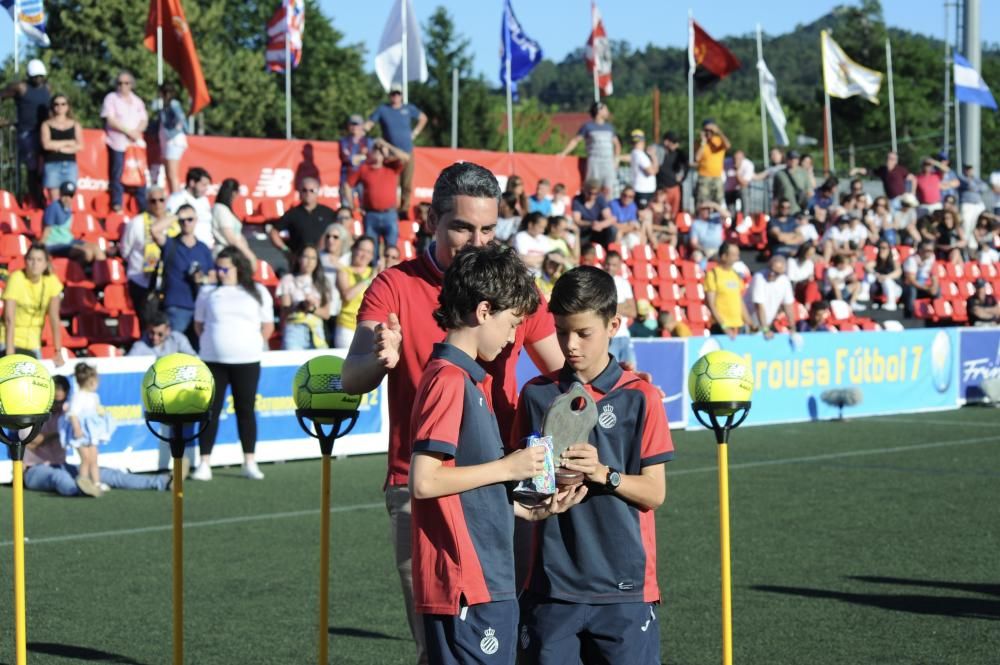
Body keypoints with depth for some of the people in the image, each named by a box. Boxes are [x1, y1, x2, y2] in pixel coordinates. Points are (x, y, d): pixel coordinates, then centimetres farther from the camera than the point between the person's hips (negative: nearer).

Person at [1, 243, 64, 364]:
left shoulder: (52, 281, -8)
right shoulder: (16, 278, -18)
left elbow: (54, 319, -5)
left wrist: (58, 352, -9)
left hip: (33, 345, 4)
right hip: (11, 342, -4)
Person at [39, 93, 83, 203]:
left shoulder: (75, 125, 12)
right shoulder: (46, 125, 7)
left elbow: (79, 146, 0)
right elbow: (47, 144, -9)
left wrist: (59, 147, -8)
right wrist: (68, 142, -3)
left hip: (70, 165, 1)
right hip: (52, 165, -1)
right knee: (54, 201, -6)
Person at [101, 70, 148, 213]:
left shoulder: (137, 101, 17)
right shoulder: (111, 98, 2)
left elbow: (144, 120, 12)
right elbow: (110, 120, -8)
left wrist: (137, 131, -10)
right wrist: (128, 131, -14)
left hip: (136, 142, 4)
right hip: (118, 142, -4)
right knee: (117, 175, -5)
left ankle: (143, 206, 6)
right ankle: (117, 205, 0)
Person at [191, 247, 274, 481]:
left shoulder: (257, 293, 6)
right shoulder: (208, 293, 8)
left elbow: (267, 326, 8)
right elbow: (199, 325, 12)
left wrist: (252, 345, 2)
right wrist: (212, 343, 3)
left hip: (247, 361, 0)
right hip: (213, 361, 0)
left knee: (245, 410, 5)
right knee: (210, 411, -1)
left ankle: (250, 463, 12)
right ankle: (204, 464, 1)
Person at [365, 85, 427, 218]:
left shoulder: (409, 109, 8)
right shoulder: (382, 110, 2)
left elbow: (423, 118, 23)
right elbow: (369, 124, -2)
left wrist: (415, 132, 12)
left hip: (407, 152, 2)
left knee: (407, 185, 1)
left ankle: (404, 210, 10)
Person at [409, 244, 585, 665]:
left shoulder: (468, 380, 18)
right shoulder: (449, 380, -13)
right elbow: (424, 480, -21)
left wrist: (532, 511, 15)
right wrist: (508, 466, -13)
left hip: (486, 582, 10)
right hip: (465, 586, -10)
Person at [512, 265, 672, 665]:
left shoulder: (638, 397, -1)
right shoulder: (537, 394, 5)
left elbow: (654, 493, -2)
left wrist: (603, 474, -18)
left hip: (623, 585, -2)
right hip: (551, 582, 2)